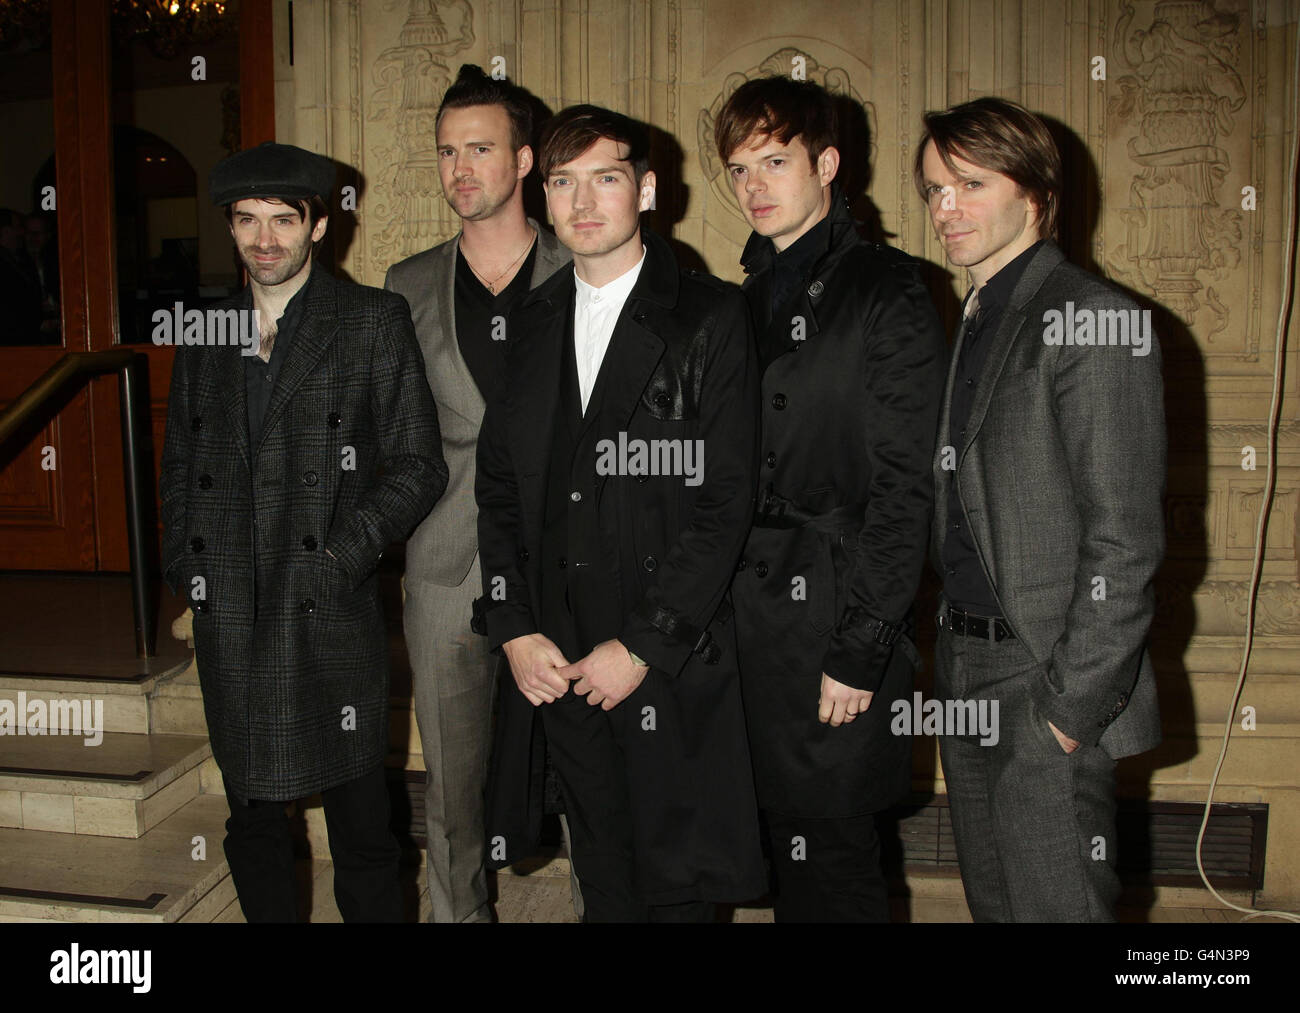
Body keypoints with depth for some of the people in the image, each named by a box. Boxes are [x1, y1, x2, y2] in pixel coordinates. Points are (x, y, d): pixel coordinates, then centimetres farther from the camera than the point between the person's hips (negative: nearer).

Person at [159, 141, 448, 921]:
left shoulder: (374, 320, 1)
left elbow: (418, 465, -3)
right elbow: (179, 466, 20)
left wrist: (342, 557, -13)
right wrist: (186, 569, 8)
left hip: (333, 620, -4)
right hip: (231, 625, 4)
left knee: (362, 835, 5)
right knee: (253, 828, 15)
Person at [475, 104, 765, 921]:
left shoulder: (711, 317, -5)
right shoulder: (531, 324, 10)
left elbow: (725, 500, -11)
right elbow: (499, 485, 10)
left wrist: (642, 647, -13)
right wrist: (515, 631, -1)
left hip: (673, 663, -4)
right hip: (556, 662, 4)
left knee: (678, 885, 8)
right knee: (604, 879, 17)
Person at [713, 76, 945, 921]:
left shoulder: (888, 292, -7)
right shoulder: (746, 299, 13)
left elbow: (905, 488, -11)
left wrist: (860, 650, -14)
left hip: (839, 629, -6)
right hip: (750, 623, 6)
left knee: (832, 864, 3)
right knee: (790, 847, 15)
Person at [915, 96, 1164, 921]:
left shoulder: (1092, 318, -13)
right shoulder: (975, 322, 14)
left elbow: (1126, 539, -17)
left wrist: (1073, 703, -17)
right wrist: (952, 660, 9)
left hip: (1047, 683, -8)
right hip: (966, 675, 8)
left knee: (1056, 908, 2)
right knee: (993, 904, 19)